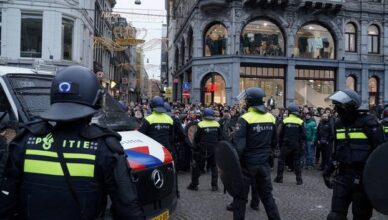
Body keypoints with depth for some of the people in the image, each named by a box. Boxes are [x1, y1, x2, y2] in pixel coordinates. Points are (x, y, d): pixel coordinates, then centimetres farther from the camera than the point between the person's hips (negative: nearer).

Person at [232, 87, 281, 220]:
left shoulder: (245, 119, -16)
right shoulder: (271, 117, 3)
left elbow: (238, 145, -21)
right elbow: (274, 142, 13)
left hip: (247, 163, -5)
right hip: (264, 163, 5)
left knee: (240, 196, 9)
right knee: (267, 195, 16)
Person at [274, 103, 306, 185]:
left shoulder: (285, 121, -4)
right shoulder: (300, 122, -2)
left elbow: (280, 134, 0)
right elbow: (303, 136, -1)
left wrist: (280, 144, 9)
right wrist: (302, 146, 6)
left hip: (286, 144, -1)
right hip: (297, 145, 2)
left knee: (281, 161, 8)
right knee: (297, 162, 9)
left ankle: (279, 178, 9)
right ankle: (299, 180, 8)